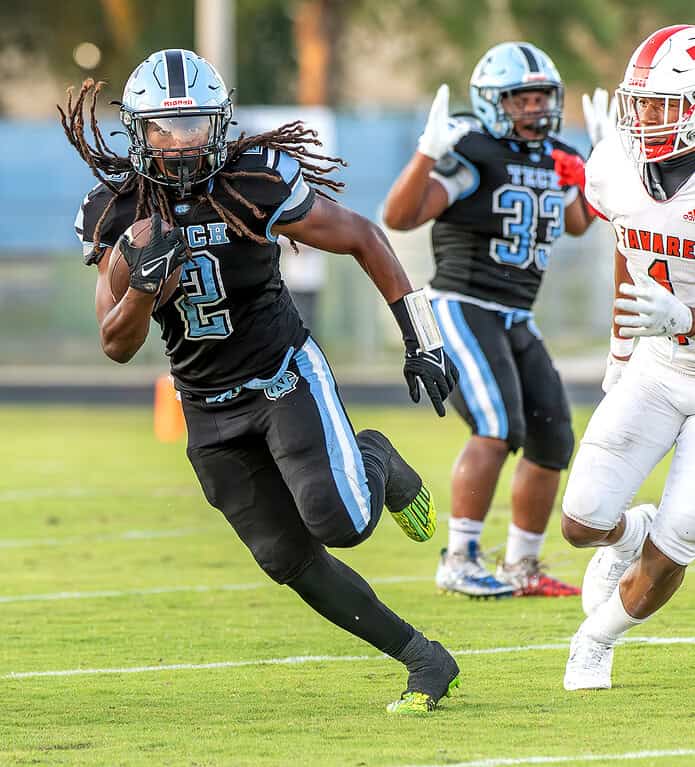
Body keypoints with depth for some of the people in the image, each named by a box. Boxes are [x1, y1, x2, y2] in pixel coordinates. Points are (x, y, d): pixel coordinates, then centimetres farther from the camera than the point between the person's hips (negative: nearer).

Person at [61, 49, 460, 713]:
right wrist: (145, 281, -29)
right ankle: (425, 662, 12)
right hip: (210, 408, 4)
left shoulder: (257, 184, -18)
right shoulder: (114, 212, -8)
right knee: (290, 560, 0)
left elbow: (363, 239, -6)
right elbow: (117, 345, -7)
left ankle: (376, 465, 15)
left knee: (340, 523, -22)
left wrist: (420, 340, -7)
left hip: (286, 378, -3)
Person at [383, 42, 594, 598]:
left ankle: (521, 569, 19)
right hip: (463, 310, -9)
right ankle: (459, 562, -21)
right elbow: (399, 218, -24)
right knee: (498, 429, -25)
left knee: (552, 443, 6)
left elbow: (578, 223, 30)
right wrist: (429, 152, -35)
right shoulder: (473, 156, -15)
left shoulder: (555, 160, 10)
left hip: (517, 322, 9)